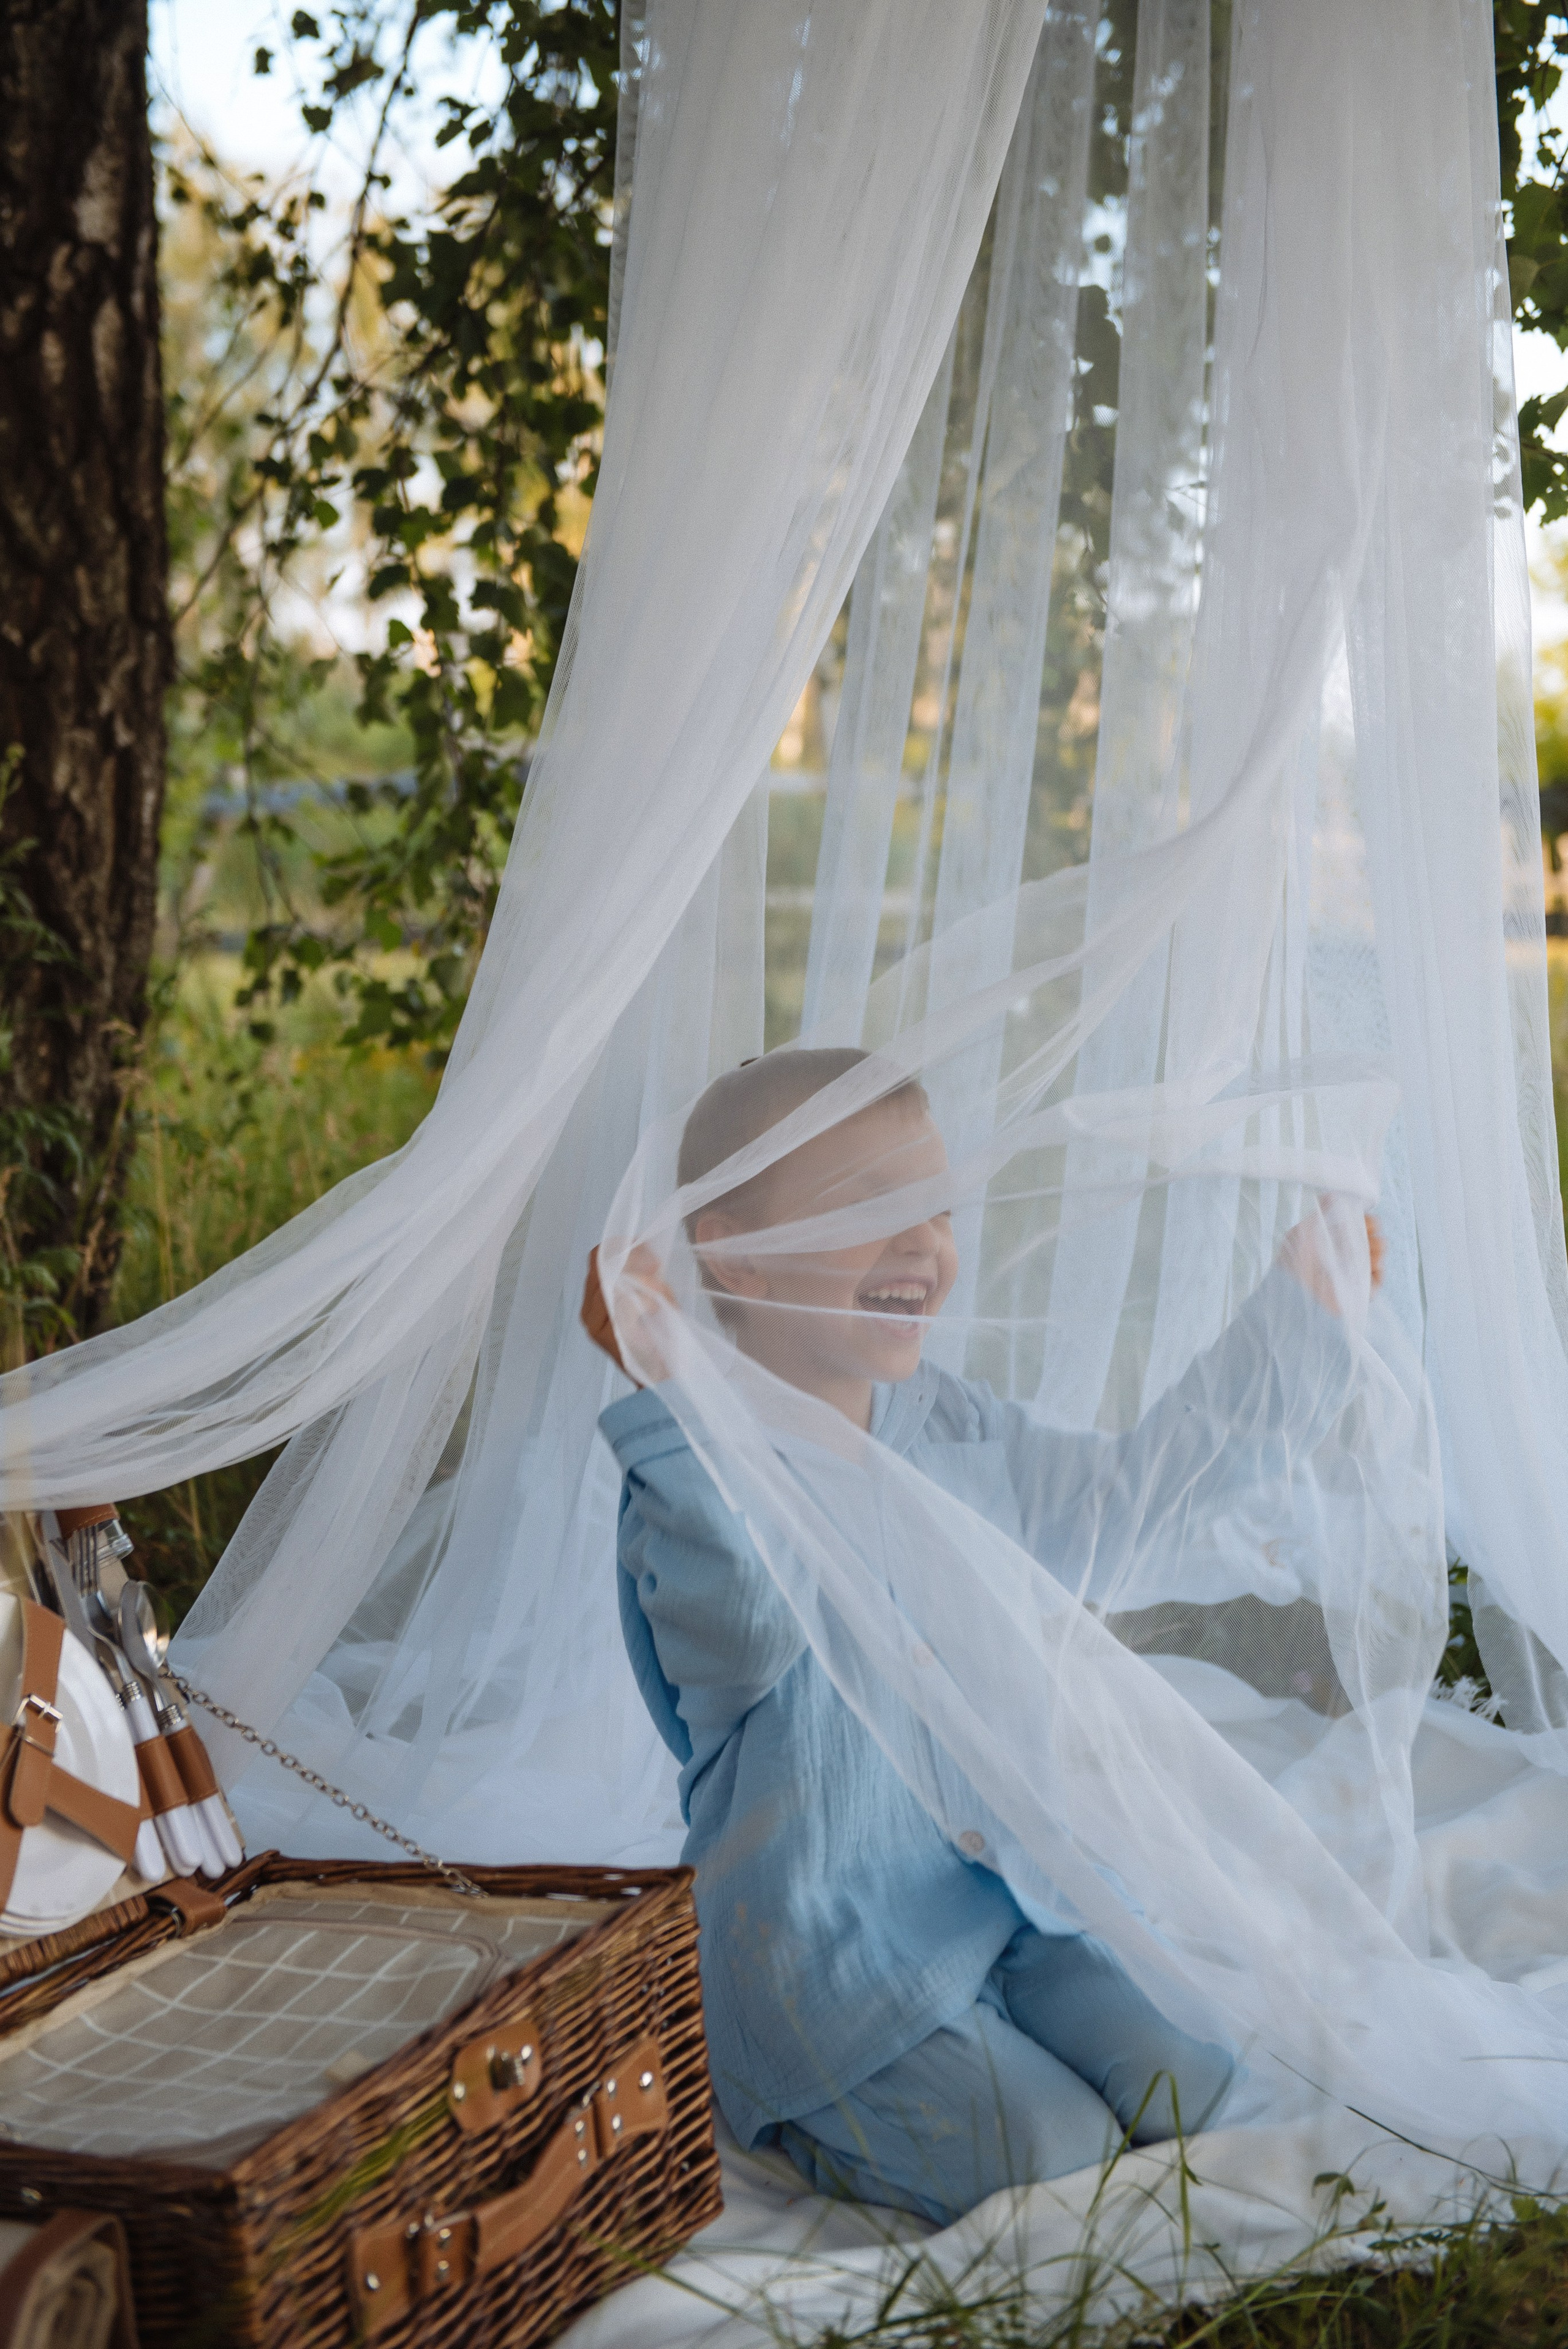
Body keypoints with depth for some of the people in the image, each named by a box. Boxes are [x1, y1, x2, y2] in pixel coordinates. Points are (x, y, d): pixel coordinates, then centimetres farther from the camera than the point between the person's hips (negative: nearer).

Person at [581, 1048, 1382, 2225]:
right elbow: (752, 1625, -41)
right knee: (1061, 2167, -12)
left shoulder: (956, 1427, 5)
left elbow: (1119, 1484, 19)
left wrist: (1295, 1317, 22)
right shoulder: (699, 1474, -21)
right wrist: (673, 1393, -52)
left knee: (1188, 2092, 1)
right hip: (829, 1952, -8)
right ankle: (791, 2113, 10)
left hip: (997, 1897, 8)